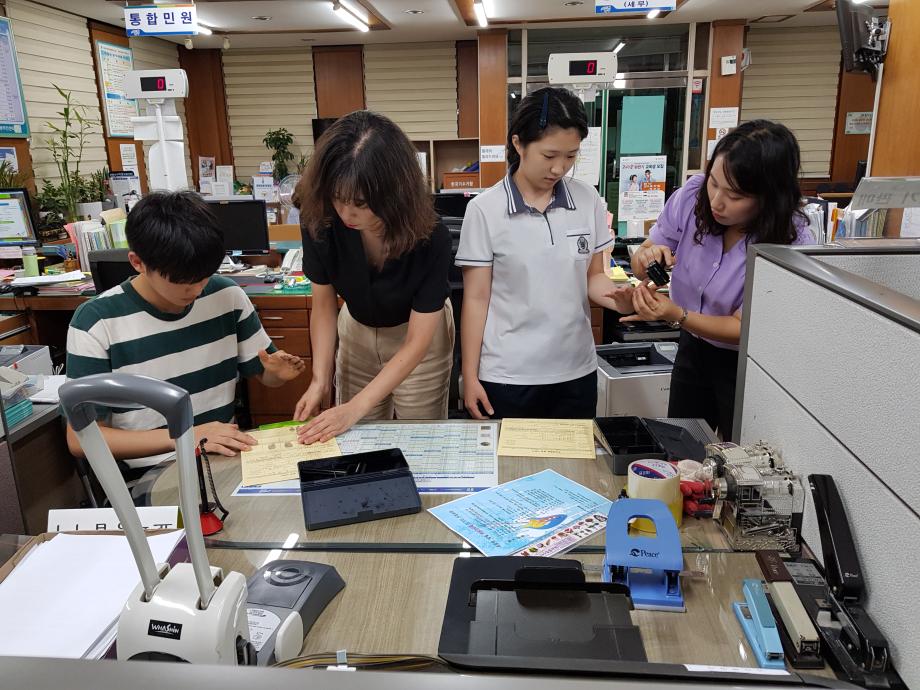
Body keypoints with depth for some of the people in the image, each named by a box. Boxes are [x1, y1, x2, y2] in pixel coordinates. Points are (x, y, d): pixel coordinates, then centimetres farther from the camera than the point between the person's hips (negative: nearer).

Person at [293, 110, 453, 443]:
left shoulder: (430, 237, -33)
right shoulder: (319, 220, -27)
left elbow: (416, 341, -27)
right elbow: (324, 303, -11)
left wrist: (357, 407, -32)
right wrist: (320, 379, -21)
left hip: (418, 333, -2)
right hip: (357, 330, 3)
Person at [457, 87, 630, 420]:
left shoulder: (589, 201, -1)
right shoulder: (485, 209, -9)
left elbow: (593, 276, 8)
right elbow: (476, 298, -5)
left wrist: (622, 300, -14)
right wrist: (470, 376, -5)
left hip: (576, 371, 3)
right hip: (507, 376, -3)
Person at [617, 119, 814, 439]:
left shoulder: (791, 246, -28)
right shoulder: (693, 194, -18)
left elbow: (743, 328, -21)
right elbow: (641, 263, -7)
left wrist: (676, 315, -36)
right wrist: (648, 257, -31)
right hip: (693, 349, 4)